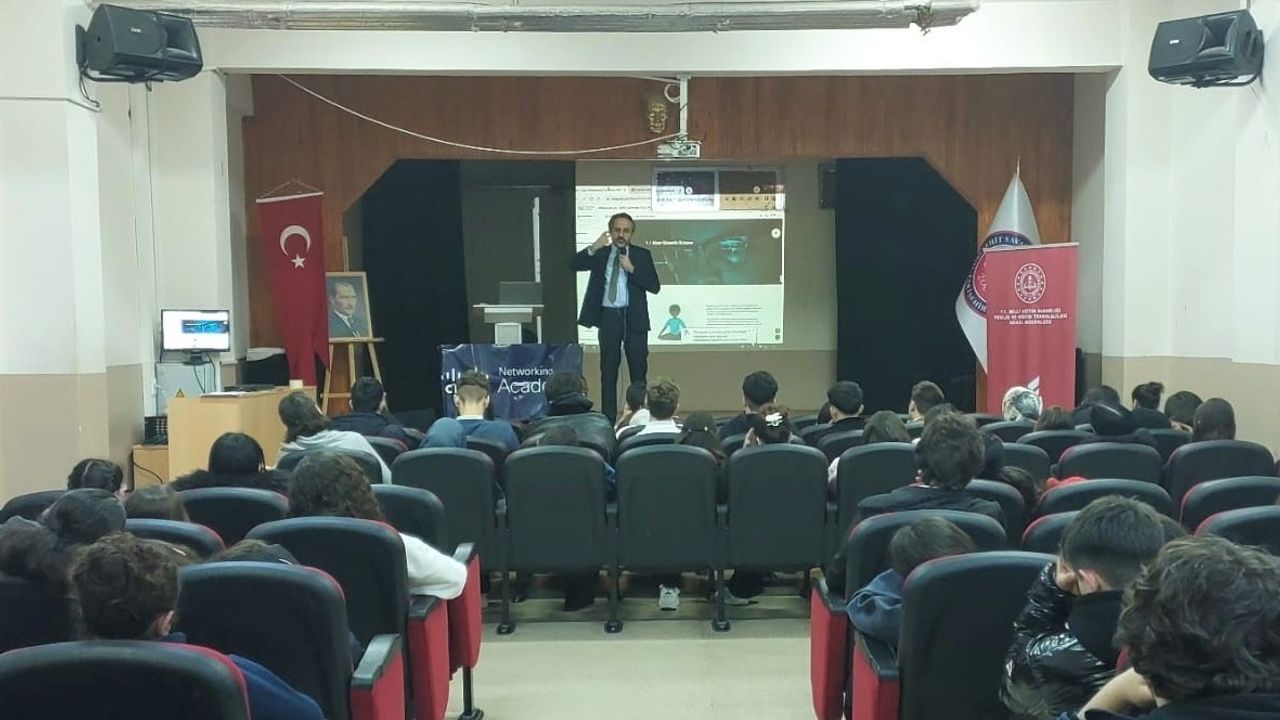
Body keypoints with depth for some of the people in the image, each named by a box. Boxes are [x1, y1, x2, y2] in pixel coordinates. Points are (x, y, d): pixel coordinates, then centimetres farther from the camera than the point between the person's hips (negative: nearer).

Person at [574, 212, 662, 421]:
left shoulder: (642, 255, 3)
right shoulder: (600, 254, 6)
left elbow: (655, 286, -4)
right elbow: (575, 264, -8)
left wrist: (632, 268, -15)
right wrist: (593, 248, -22)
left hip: (634, 317, -1)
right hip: (608, 317, 1)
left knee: (639, 369, 2)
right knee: (608, 369, 6)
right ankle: (608, 418, 11)